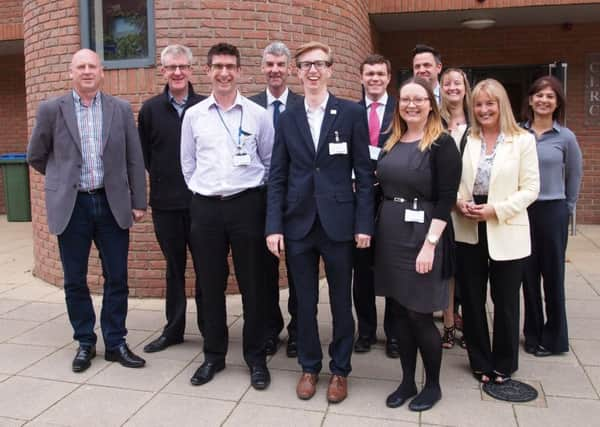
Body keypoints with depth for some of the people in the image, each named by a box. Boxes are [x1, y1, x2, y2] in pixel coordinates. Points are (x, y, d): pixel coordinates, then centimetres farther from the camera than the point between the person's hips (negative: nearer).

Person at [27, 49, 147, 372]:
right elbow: (36, 156, 11)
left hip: (112, 204, 1)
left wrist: (138, 202, 1)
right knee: (75, 281, 8)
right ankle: (85, 342, 24)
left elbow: (135, 159, 4)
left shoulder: (121, 109, 4)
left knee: (117, 278, 5)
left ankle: (115, 343, 20)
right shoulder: (51, 109, 1)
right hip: (71, 206, 0)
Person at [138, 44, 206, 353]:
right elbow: (144, 154, 8)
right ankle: (173, 329, 26)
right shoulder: (150, 109, 4)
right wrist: (162, 179, 5)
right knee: (174, 267, 13)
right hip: (166, 203, 2)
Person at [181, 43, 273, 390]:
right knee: (210, 285, 10)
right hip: (205, 207, 2)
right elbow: (188, 164, 13)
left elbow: (270, 162, 7)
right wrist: (202, 194, 10)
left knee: (253, 284, 4)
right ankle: (214, 355, 26)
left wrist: (257, 194, 8)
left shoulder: (258, 114, 1)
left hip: (247, 204, -2)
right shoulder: (193, 115, 6)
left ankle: (256, 357, 19)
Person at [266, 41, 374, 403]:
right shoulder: (287, 118, 7)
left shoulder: (352, 113, 0)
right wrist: (274, 226, -2)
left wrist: (364, 223, -7)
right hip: (299, 224, 2)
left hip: (339, 223, -2)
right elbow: (278, 176, 5)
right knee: (305, 303, 12)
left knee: (341, 302, 11)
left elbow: (364, 172, -2)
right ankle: (310, 366, 32)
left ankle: (340, 369, 29)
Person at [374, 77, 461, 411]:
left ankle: (433, 385, 21)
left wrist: (430, 244, -19)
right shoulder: (391, 142, 10)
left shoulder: (442, 144, -8)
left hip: (422, 235, -6)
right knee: (400, 312, 11)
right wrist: (378, 230, 4)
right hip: (390, 234, 6)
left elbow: (447, 199, -13)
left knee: (419, 315, 0)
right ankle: (407, 381, 26)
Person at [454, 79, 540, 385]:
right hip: (468, 232, 3)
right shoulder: (465, 139, 4)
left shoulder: (523, 140, -2)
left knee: (505, 302, 8)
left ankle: (504, 365, 28)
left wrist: (496, 209, -16)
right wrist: (459, 202, -11)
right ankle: (480, 361, 29)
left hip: (506, 234, -2)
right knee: (471, 300, 10)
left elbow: (530, 188, -5)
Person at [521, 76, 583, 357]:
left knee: (553, 275, 7)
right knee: (528, 274, 9)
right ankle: (533, 334, 25)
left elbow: (574, 176, 7)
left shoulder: (565, 137, -2)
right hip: (522, 211, 1)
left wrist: (567, 208, 9)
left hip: (553, 212, -1)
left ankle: (554, 338, 22)